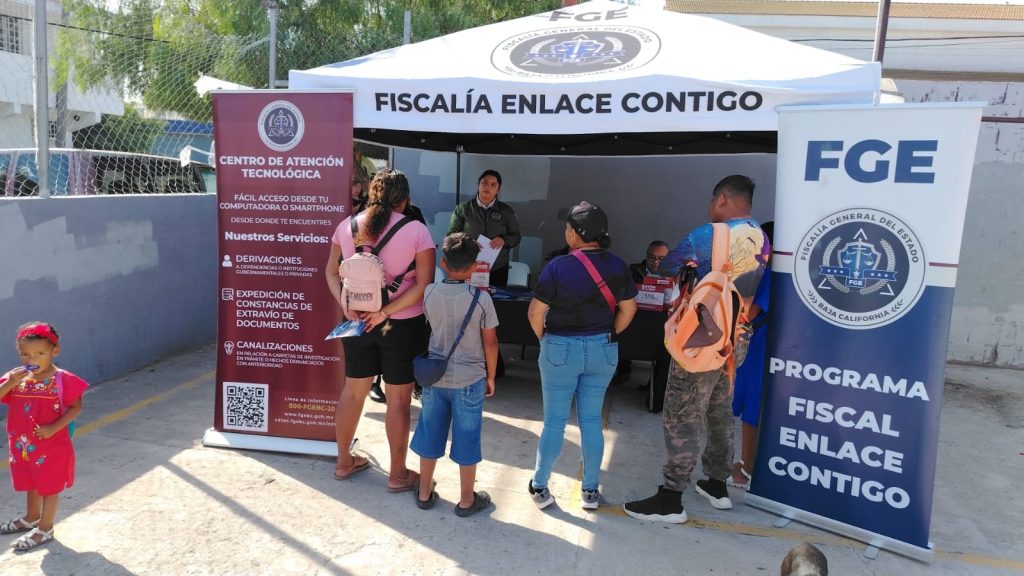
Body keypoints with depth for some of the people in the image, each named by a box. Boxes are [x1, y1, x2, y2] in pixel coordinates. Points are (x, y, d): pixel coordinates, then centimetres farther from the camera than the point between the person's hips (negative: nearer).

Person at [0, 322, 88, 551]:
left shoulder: (63, 379, -17)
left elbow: (76, 407, -13)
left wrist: (54, 428, -23)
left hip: (52, 445, -5)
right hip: (23, 445, 6)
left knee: (50, 486, 9)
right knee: (31, 483, 25)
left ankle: (45, 529, 23)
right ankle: (31, 518, 46)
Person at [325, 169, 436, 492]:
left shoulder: (347, 226, 0)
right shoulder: (417, 231, -12)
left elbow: (331, 272, 3)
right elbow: (424, 284, -16)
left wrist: (345, 305, -8)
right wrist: (386, 312, -17)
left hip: (357, 321, 4)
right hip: (402, 326, -4)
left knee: (352, 391, 18)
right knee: (398, 400, 7)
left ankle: (344, 462, 34)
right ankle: (398, 475, 19)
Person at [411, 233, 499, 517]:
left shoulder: (429, 293, -6)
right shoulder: (481, 298, -13)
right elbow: (490, 343, -7)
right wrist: (490, 376, 5)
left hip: (434, 377, 3)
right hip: (469, 380, -3)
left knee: (430, 436, 16)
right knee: (467, 440, 10)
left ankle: (425, 492, 30)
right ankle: (467, 500, 22)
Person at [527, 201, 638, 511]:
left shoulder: (559, 266, -15)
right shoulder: (617, 265, -2)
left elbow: (535, 312, -13)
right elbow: (628, 308, 4)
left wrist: (544, 338, 3)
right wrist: (609, 336, 14)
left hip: (561, 349, -3)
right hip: (603, 350, 4)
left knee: (554, 421, 8)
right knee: (592, 421, 13)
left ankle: (539, 487, 19)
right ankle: (591, 491, 22)